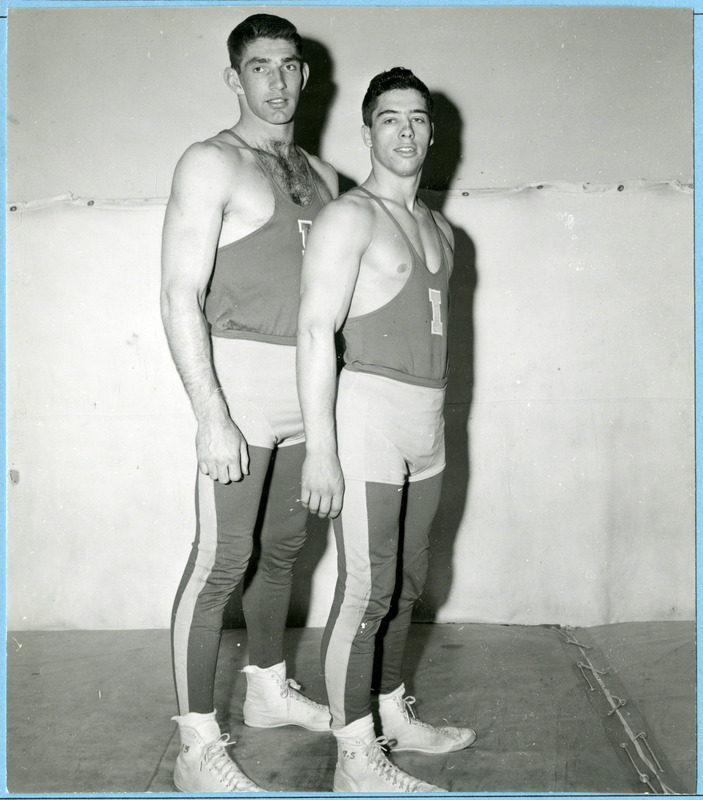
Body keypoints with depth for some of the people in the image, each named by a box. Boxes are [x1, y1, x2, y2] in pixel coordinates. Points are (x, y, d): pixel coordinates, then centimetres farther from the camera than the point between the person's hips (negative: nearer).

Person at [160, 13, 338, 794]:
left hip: (309, 393, 7)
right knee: (221, 560, -5)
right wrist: (211, 416, -19)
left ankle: (268, 688, 34)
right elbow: (180, 296, -13)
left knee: (283, 546, 16)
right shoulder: (211, 163, -6)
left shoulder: (319, 174, 15)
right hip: (241, 384, -7)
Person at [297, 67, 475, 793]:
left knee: (405, 584, 16)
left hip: (426, 427, 8)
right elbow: (316, 333, -14)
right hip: (367, 415, -8)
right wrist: (320, 449, -19)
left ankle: (395, 716, 32)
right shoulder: (349, 217, -7)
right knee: (365, 591, -4)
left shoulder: (439, 228, 17)